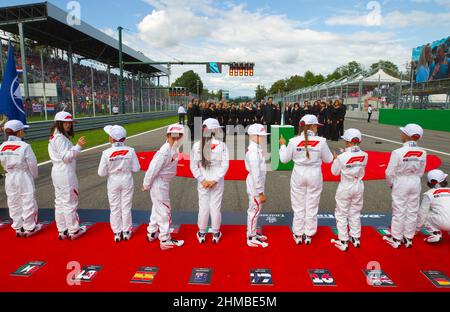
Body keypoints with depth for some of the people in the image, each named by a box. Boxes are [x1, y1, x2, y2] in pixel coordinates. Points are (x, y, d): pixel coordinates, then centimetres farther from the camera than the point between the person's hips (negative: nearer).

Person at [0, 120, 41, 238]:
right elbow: (32, 164, -11)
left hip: (10, 177, 5)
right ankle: (29, 228, 15)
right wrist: (34, 175, 5)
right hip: (24, 176, -5)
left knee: (14, 203, 14)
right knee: (28, 201, 7)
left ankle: (18, 228, 24)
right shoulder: (24, 146, -17)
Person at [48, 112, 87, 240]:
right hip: (66, 173, -10)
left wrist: (77, 147, 5)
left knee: (60, 202, 14)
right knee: (70, 202, 1)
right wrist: (78, 146, -24)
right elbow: (66, 156, -21)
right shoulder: (60, 138, -16)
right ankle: (73, 231, 12)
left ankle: (62, 231, 23)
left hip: (57, 171, 10)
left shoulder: (54, 137, 15)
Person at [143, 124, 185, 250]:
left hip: (165, 182, 9)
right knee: (164, 211, 2)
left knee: (158, 209, 23)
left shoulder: (174, 149, 1)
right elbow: (153, 169, -23)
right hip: (159, 183, -9)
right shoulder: (165, 152, -27)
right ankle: (165, 241, 16)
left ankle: (152, 233, 41)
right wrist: (146, 185, -12)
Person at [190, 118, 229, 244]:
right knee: (216, 207, 11)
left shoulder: (196, 146, -8)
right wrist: (215, 180, -9)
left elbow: (193, 166, -8)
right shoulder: (221, 145, -12)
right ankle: (216, 234, 25)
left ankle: (201, 234, 26)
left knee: (203, 207, 13)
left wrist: (202, 180, -6)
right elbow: (225, 165, -12)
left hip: (203, 182, 1)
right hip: (218, 182, -1)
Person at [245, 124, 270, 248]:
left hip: (257, 183, 10)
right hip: (255, 185, -10)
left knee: (255, 210, 20)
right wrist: (260, 193, -21)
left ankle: (253, 233, 35)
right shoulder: (253, 151, -23)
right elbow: (255, 174, -24)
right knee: (254, 210, 1)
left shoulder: (255, 148, 8)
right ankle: (251, 239, 14)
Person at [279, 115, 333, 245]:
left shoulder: (294, 141, -11)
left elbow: (284, 159, -1)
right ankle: (308, 235, 24)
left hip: (298, 175, 1)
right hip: (314, 175, 0)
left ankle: (298, 235, 23)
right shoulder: (321, 141, -12)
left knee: (298, 206, 13)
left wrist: (282, 145, 13)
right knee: (312, 207, 13)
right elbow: (328, 159, 0)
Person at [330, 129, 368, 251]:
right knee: (355, 213, 21)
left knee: (342, 214, 10)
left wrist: (335, 159, 6)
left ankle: (343, 241, 15)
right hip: (359, 187, 5)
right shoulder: (364, 155, -9)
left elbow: (335, 172, -9)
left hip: (345, 187, -4)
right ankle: (355, 238, 32)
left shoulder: (342, 157, -21)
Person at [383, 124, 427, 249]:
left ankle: (396, 239, 20)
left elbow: (390, 173, -15)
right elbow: (421, 172, 3)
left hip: (400, 184, -4)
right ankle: (408, 238, 28)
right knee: (412, 212, 15)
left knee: (399, 212, 8)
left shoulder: (398, 152, -21)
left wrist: (390, 184, 3)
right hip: (416, 183, 4)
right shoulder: (422, 153, -6)